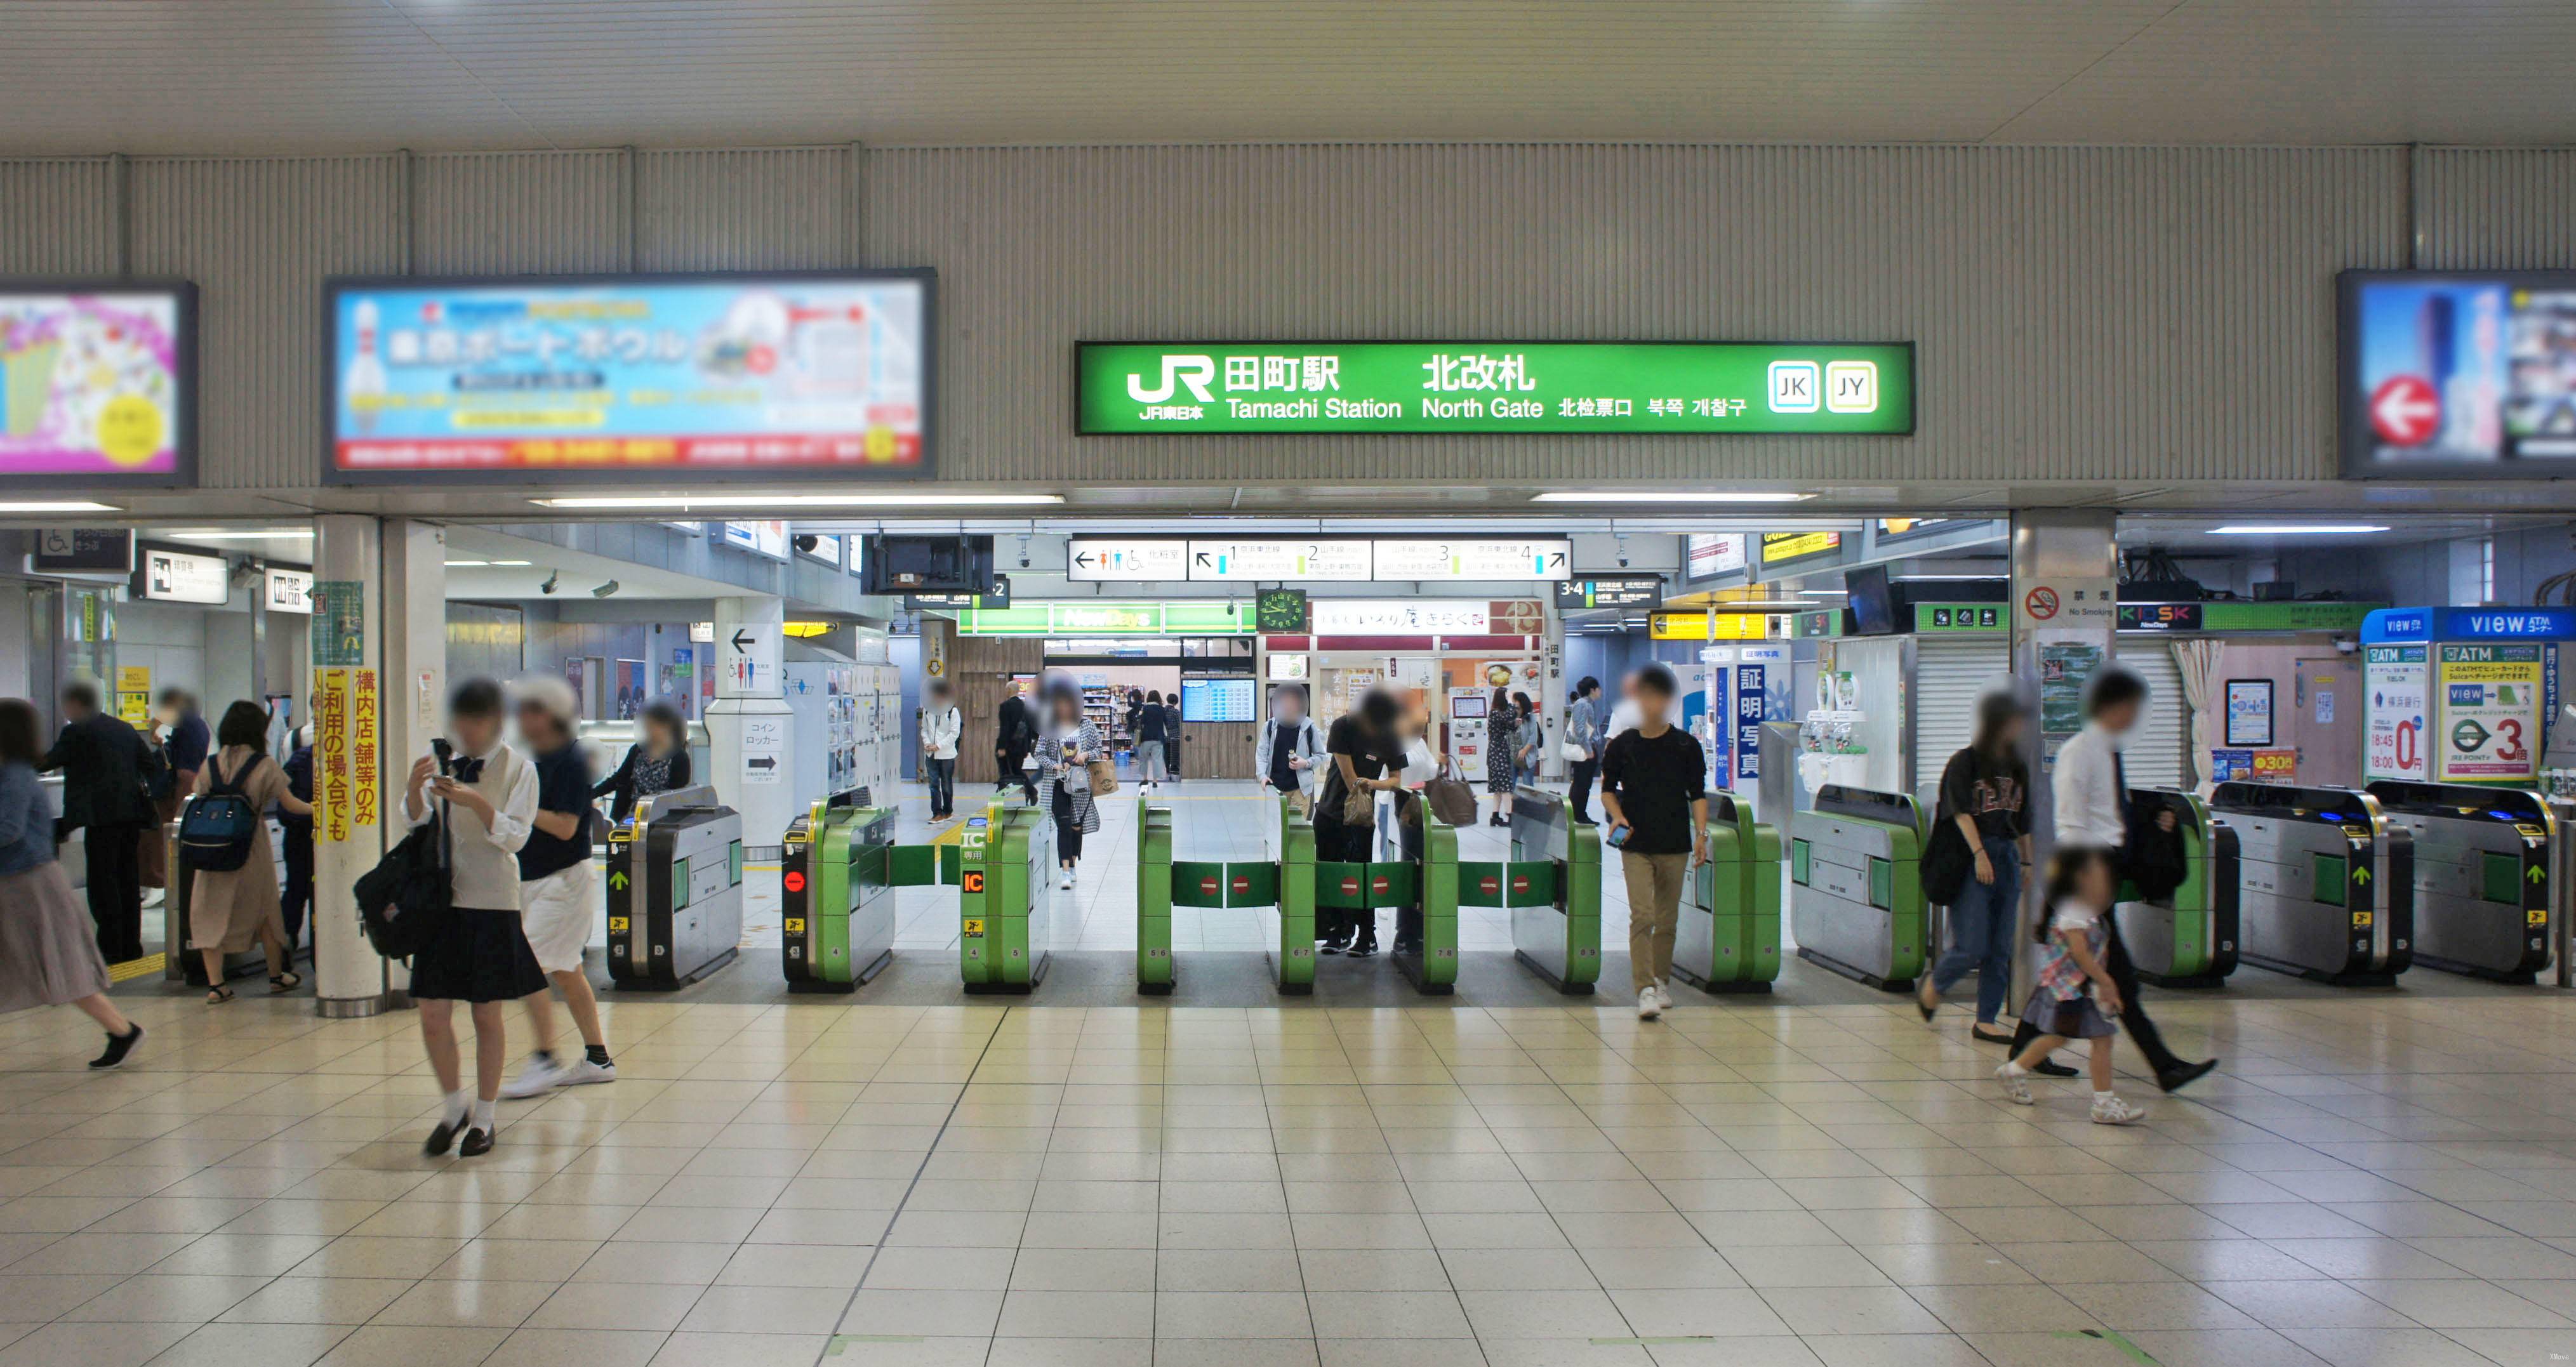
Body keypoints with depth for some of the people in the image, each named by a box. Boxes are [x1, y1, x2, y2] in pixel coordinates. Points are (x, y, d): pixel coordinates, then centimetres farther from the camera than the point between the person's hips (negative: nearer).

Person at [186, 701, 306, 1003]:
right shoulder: (264, 766, -7)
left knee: (211, 913, 7)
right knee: (264, 912, 12)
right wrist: (316, 808, 16)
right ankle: (277, 976, 24)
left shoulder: (209, 766, 1)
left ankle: (215, 984, 2)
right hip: (252, 852, -2)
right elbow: (290, 805, 0)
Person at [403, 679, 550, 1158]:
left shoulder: (518, 768, -2)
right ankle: (454, 1105, 25)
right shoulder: (439, 761, 6)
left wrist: (476, 802, -26)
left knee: (487, 1015, 6)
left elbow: (515, 836, -10)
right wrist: (415, 789, -20)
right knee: (433, 1015, 2)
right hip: (440, 899, 3)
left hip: (493, 904, -3)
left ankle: (485, 1117, 21)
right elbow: (417, 821, 1)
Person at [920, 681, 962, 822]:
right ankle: (937, 813, 0)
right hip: (931, 754, 3)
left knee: (947, 785, 7)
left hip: (946, 754, -3)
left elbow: (954, 733, -9)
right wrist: (927, 743, -6)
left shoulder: (952, 711, -7)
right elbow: (924, 729, 13)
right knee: (934, 784, -1)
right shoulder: (927, 709, 5)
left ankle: (948, 811, 21)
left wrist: (938, 746, -15)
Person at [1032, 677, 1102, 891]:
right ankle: (1065, 871, -11)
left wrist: (1086, 755, -12)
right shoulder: (1049, 727, -1)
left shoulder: (1086, 724, 1)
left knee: (1077, 825, 8)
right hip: (1058, 784, -1)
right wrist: (1056, 765, -14)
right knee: (1064, 825, -9)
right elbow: (1040, 753, 2)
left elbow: (1098, 748, 8)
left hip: (1081, 783, 2)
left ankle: (1072, 867, 23)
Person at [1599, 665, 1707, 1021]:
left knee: (1668, 920, 10)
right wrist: (1617, 815, -7)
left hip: (1675, 845, 1)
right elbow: (1608, 789, 10)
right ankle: (1645, 989, -13)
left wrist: (1701, 835, -4)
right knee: (1642, 916, -12)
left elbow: (1698, 794, 5)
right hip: (1636, 846, -1)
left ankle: (1661, 982, 26)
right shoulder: (1621, 745, 1)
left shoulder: (1687, 746, 2)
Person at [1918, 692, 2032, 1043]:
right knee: (1972, 947, -9)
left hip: (2007, 857, 6)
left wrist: (2026, 862, 16)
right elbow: (1961, 813, -14)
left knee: (2001, 950, 4)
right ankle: (1933, 986, 18)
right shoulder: (1964, 763, -5)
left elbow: (2023, 822, 19)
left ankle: (1986, 1020, 11)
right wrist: (1979, 853, -23)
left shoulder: (2017, 767, 13)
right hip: (1971, 858, -6)